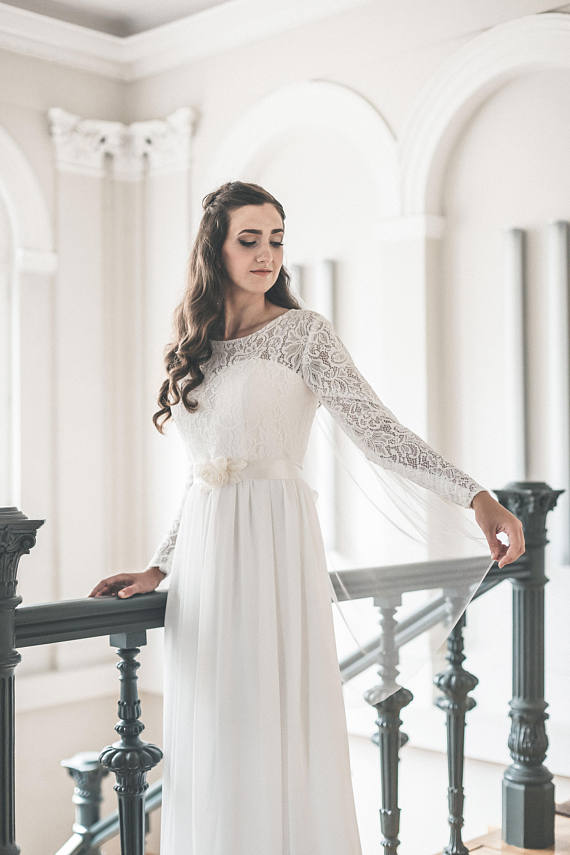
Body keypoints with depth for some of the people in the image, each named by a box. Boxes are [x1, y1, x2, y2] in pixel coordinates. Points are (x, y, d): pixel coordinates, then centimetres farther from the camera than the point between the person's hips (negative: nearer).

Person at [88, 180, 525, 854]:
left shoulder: (303, 332, -1)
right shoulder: (197, 348, 14)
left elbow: (377, 430, -11)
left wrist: (475, 496, -23)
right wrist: (158, 568, 15)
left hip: (273, 545, -5)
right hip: (204, 555, 5)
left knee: (276, 731, -4)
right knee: (211, 743, 8)